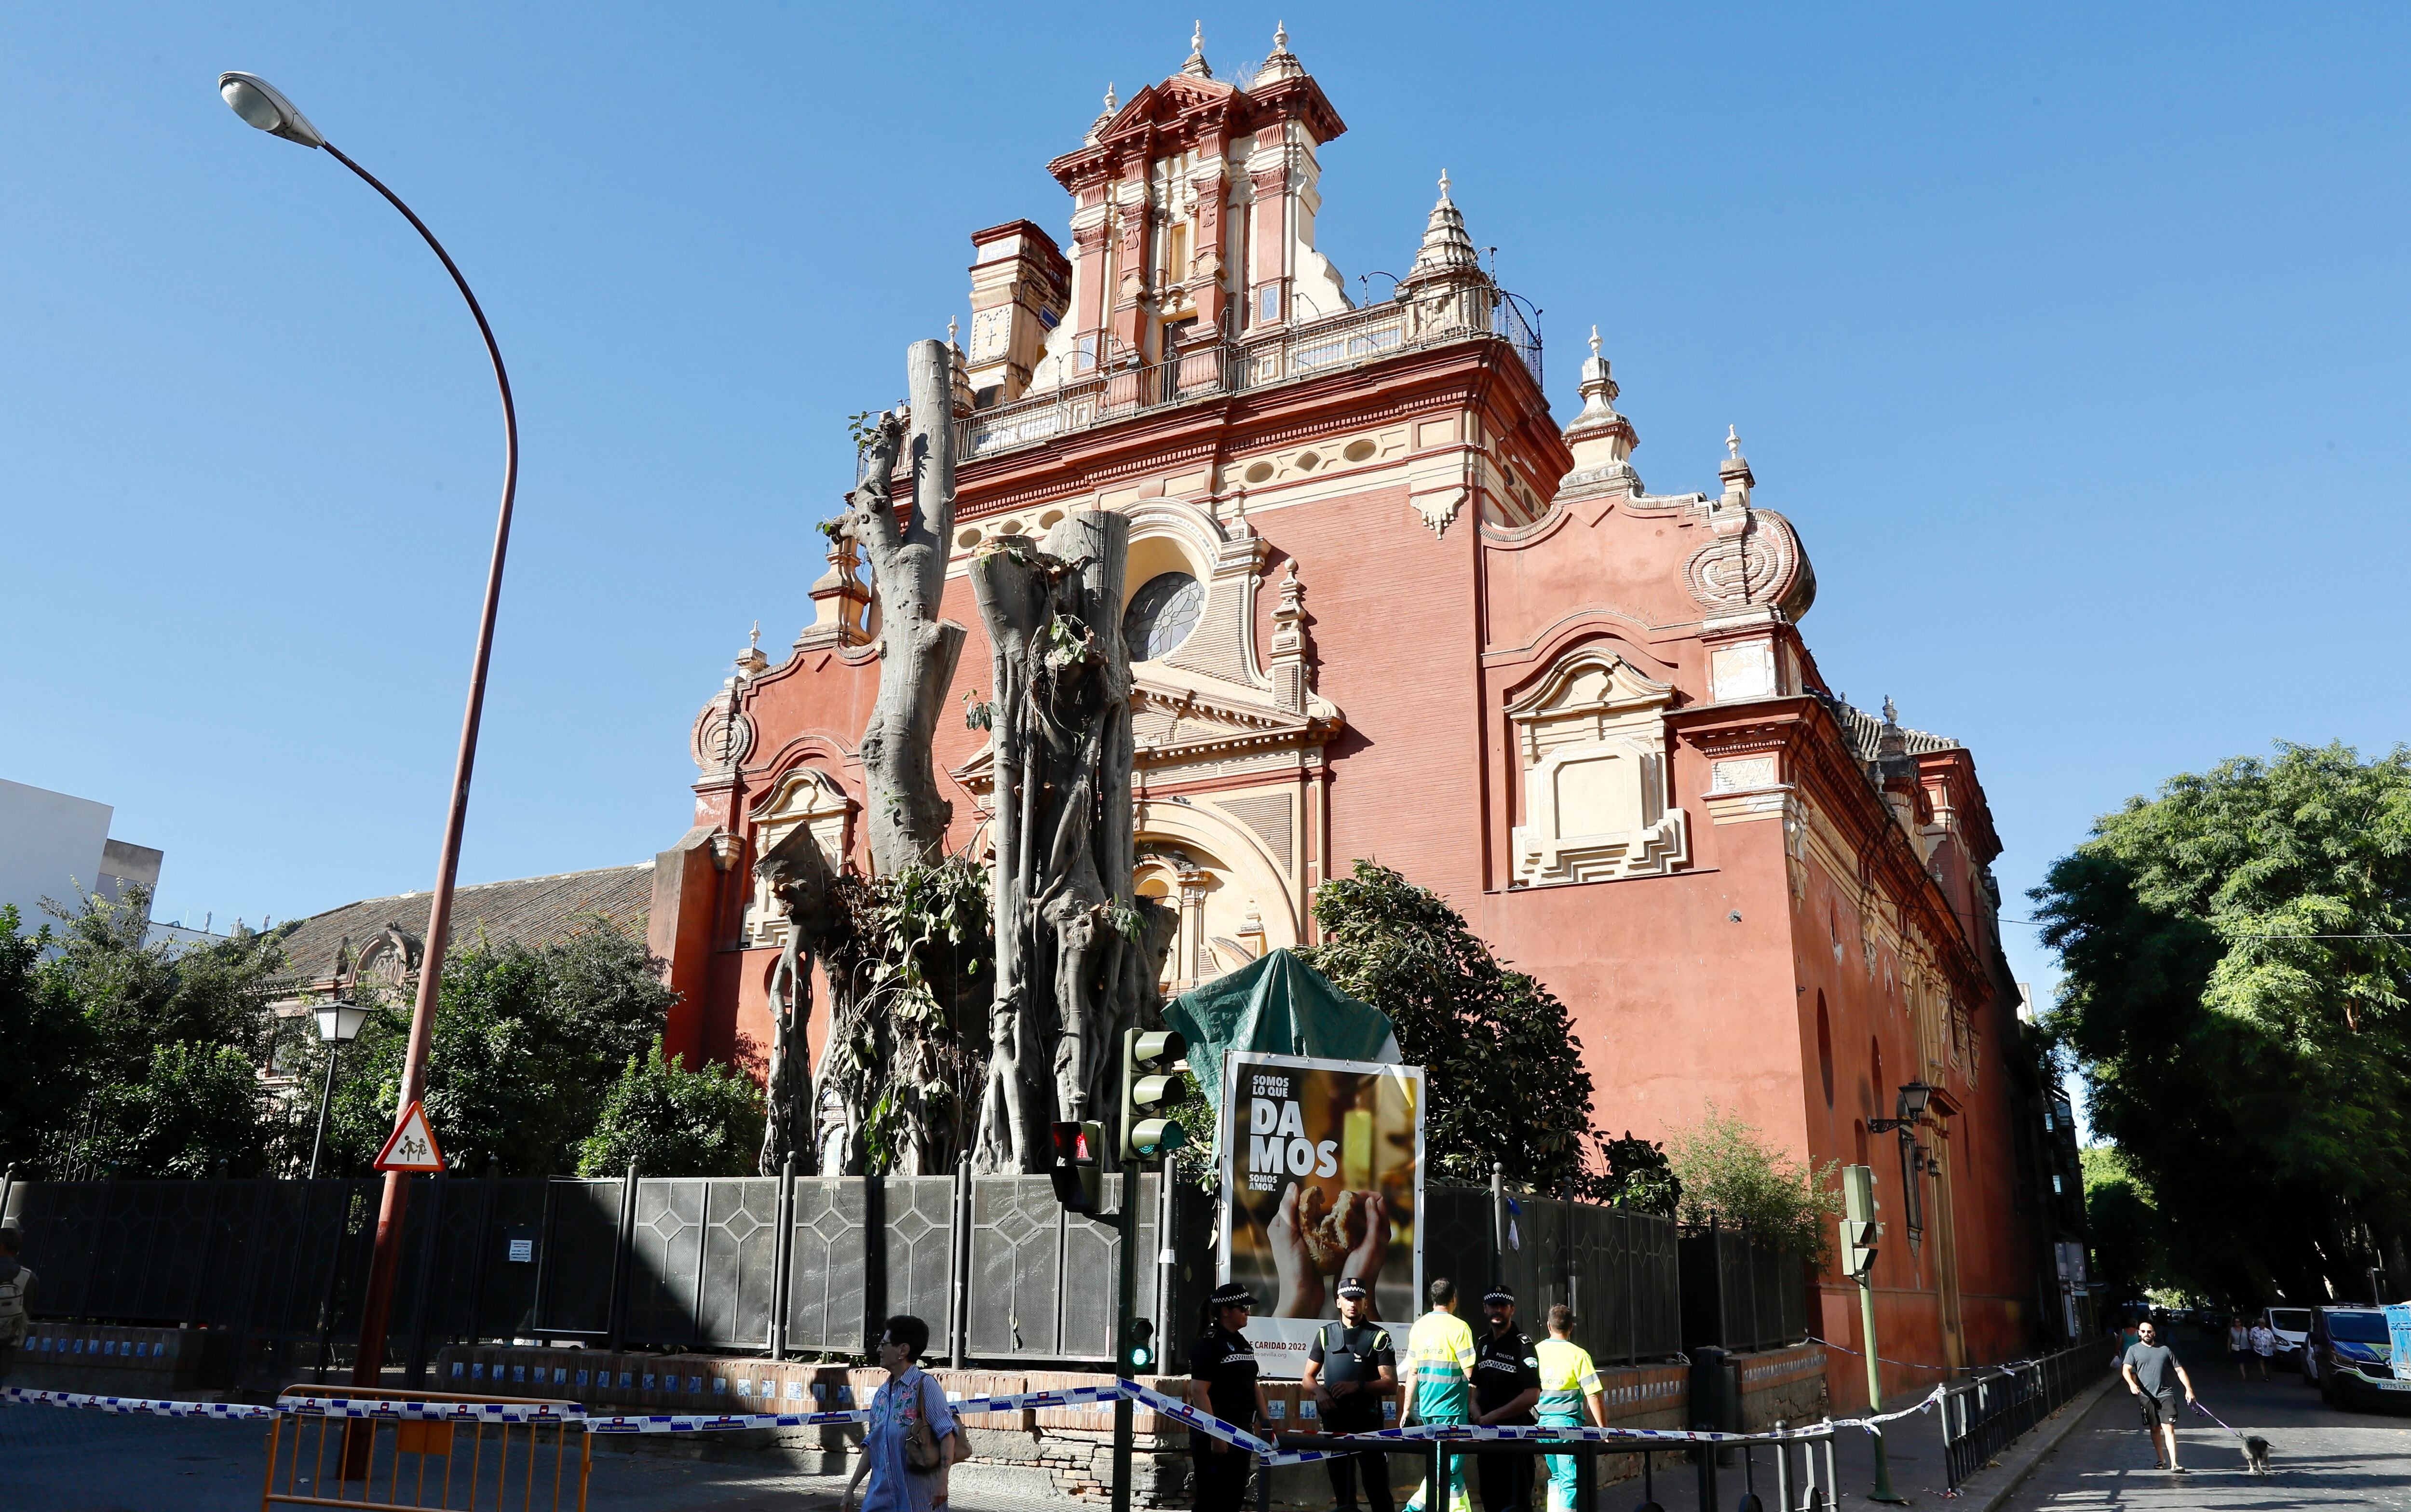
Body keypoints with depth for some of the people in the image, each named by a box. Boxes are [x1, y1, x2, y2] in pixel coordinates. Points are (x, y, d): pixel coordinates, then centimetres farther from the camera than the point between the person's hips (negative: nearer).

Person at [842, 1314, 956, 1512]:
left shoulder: (924, 1385, -9)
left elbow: (947, 1434, -15)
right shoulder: (882, 1393, 13)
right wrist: (850, 1489, 16)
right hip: (881, 1495, 7)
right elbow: (871, 1446, 18)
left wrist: (942, 1482, -23)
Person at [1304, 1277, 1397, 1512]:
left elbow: (1391, 1385, -5)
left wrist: (1358, 1386, -18)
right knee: (1342, 1487, 9)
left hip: (1367, 1420, -3)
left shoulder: (1378, 1336, 0)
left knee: (1377, 1487, -6)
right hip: (1334, 1420, 4)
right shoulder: (1326, 1334, 11)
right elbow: (1308, 1377, 14)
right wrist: (1319, 1391, -9)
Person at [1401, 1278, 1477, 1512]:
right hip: (1451, 1408, -6)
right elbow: (1469, 1374, -11)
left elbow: (1412, 1373, 8)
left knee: (1446, 1463, 17)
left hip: (1426, 1407, 6)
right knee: (1451, 1467, 2)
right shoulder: (1459, 1327, -10)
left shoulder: (1418, 1327, 6)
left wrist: (1407, 1409, 12)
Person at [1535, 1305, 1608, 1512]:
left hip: (1541, 1424, 5)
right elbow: (1594, 1395, -11)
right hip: (1567, 1423, -5)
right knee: (1570, 1482, -1)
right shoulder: (1578, 1354, -9)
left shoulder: (1535, 1352, 3)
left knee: (1556, 1477, 20)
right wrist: (1603, 1428, -4)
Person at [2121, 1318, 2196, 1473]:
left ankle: (2174, 1464, -13)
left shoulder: (2165, 1350, 8)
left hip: (2165, 1394, 0)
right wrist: (2132, 1384, -24)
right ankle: (2161, 1460, 26)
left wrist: (2189, 1389, 0)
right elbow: (2126, 1369, -5)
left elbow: (2179, 1370, 10)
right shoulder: (2134, 1350, 4)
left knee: (2169, 1428, -10)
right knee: (2155, 1428, 10)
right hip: (2146, 1396, 1)